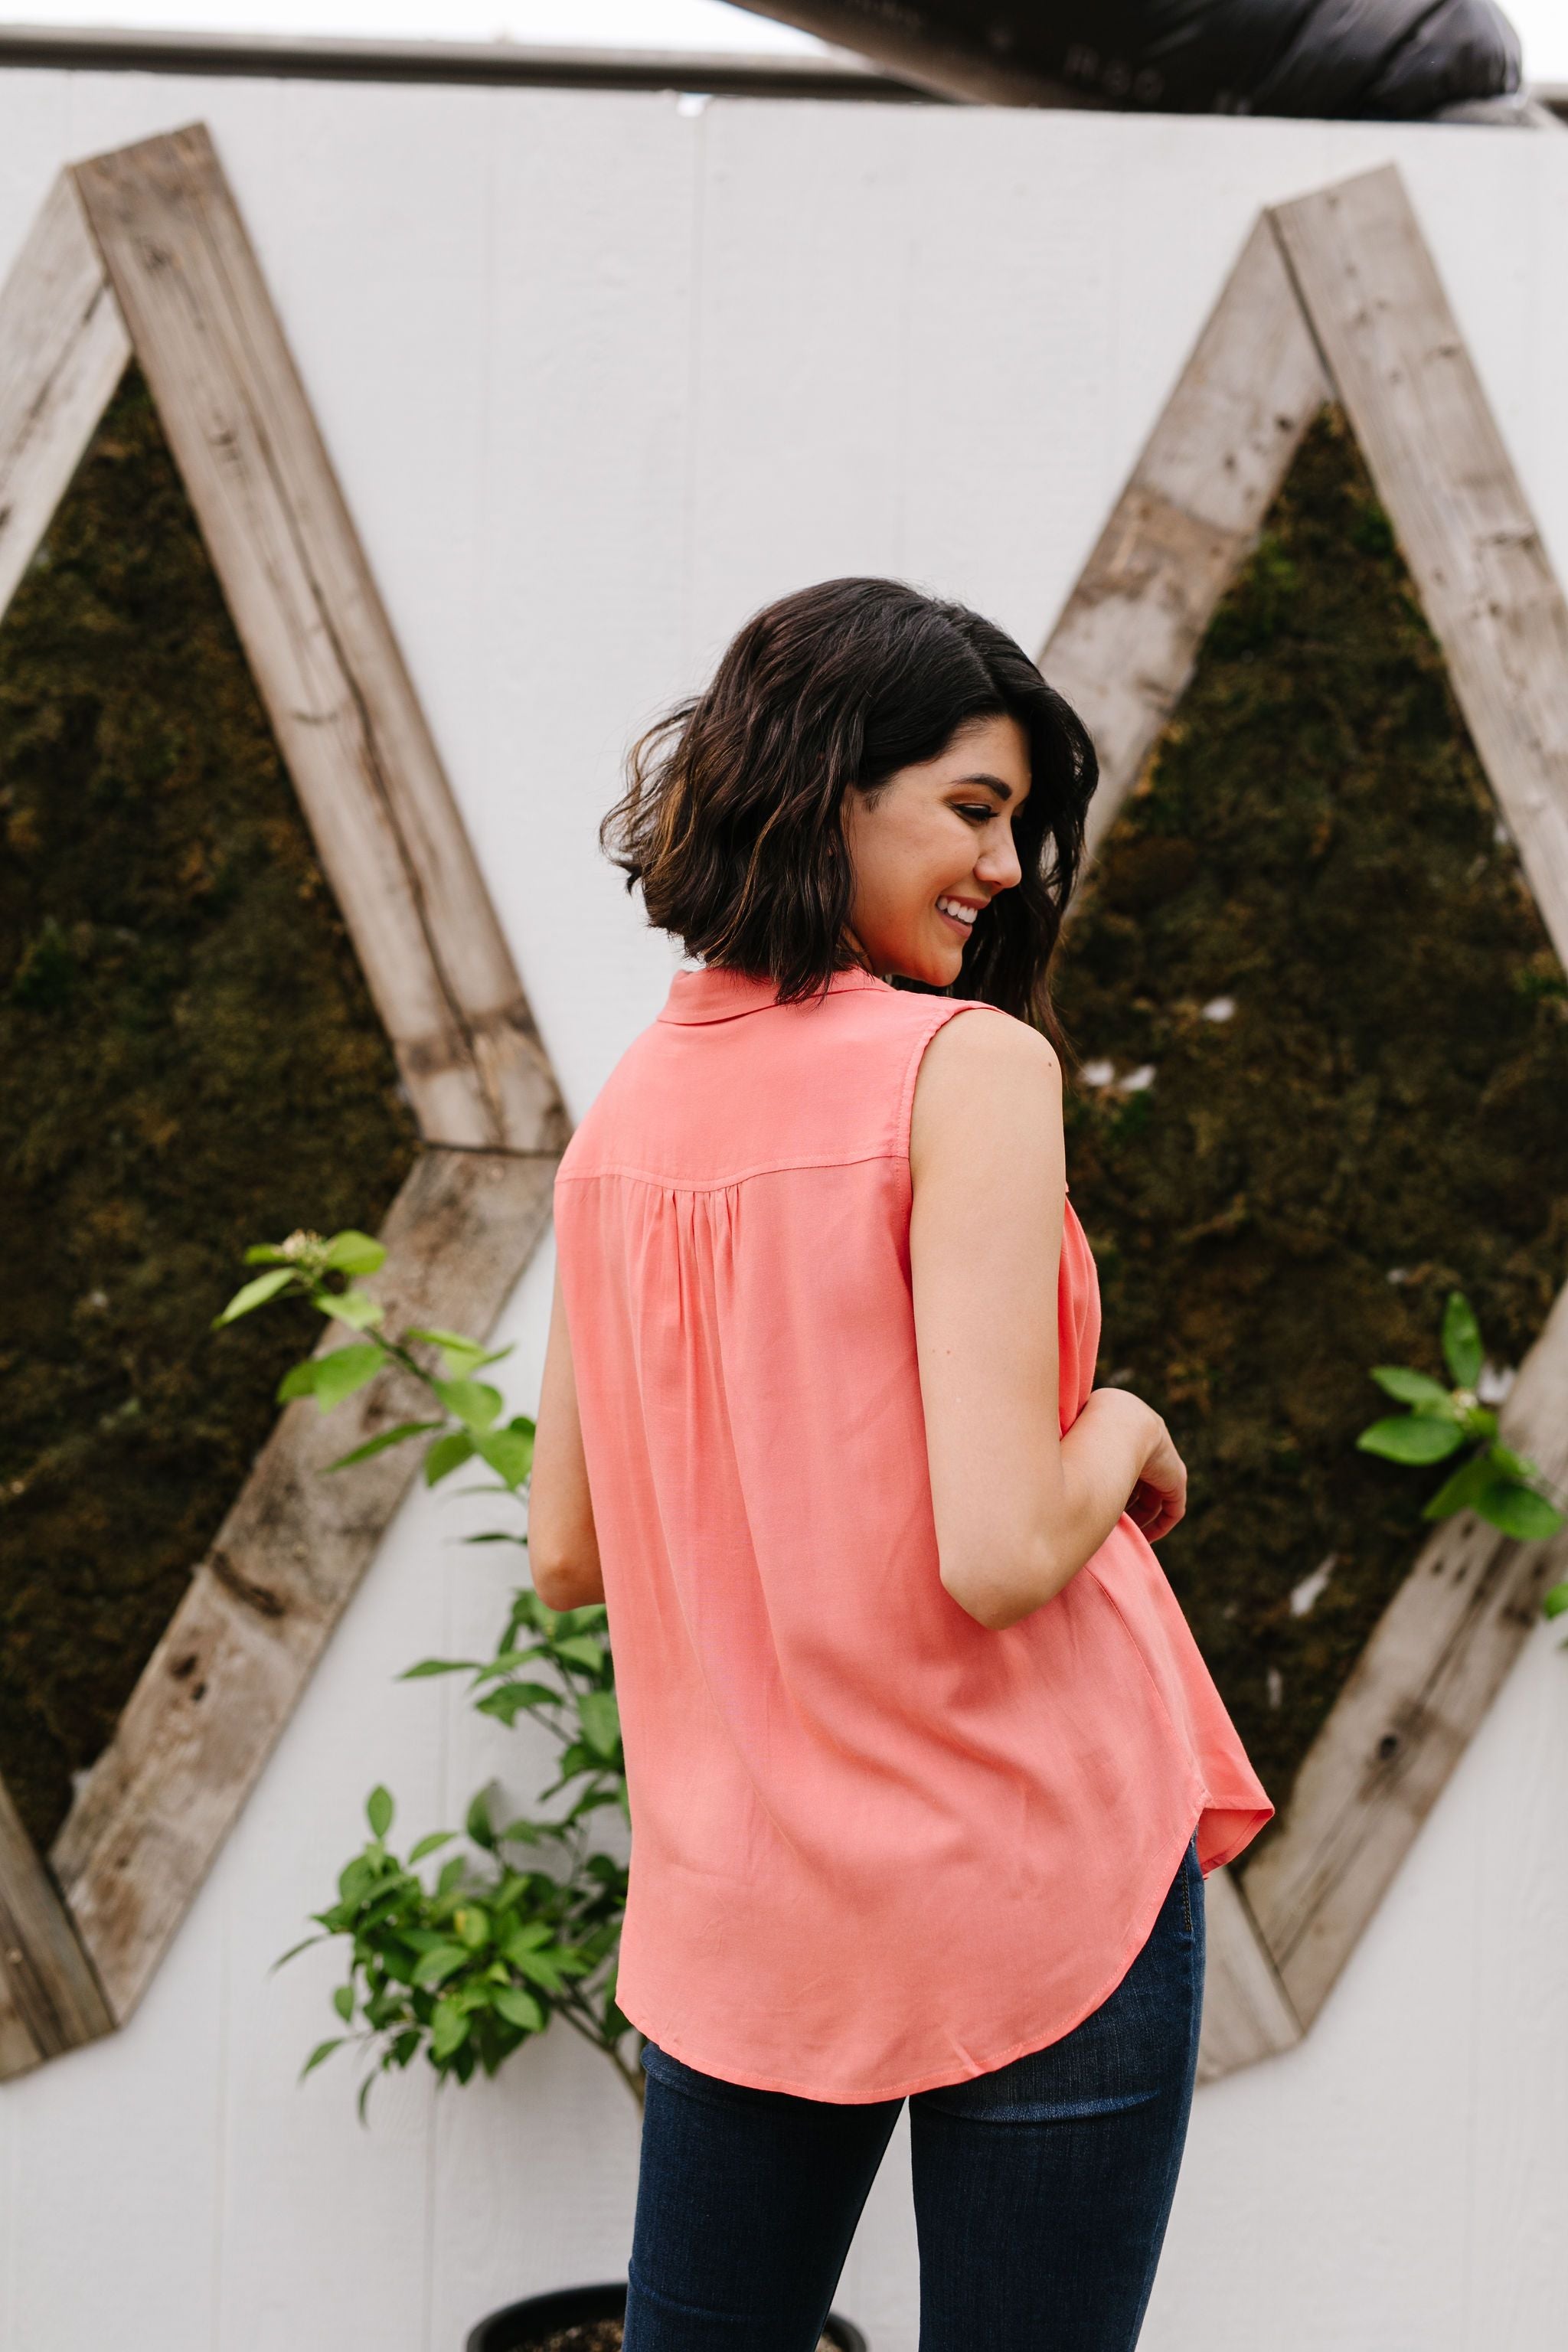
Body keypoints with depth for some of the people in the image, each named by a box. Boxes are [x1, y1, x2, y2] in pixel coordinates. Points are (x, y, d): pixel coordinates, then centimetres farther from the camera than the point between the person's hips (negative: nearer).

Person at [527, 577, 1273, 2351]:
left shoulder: (623, 1106, 3)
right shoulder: (972, 1064, -16)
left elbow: (564, 1555, 8)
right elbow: (1004, 1556, -23)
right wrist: (1122, 1433, -4)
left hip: (734, 1903, 6)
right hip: (1031, 1885, -6)